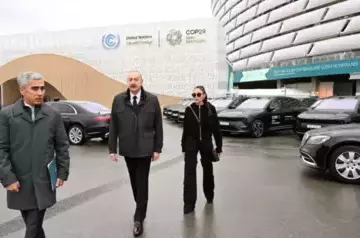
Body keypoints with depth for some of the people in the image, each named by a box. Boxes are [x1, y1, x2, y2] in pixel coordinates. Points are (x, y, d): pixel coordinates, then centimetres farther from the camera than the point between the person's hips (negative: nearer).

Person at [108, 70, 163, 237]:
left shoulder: (152, 100, -3)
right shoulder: (118, 100, -1)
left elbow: (158, 126, 0)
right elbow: (113, 126, 1)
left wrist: (157, 148, -2)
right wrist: (112, 148, -2)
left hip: (145, 149, -2)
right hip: (127, 149, 2)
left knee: (142, 184, 3)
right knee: (134, 183, 15)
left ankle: (139, 219, 16)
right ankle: (140, 209, 37)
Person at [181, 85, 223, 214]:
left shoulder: (211, 109, -6)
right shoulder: (189, 109, -4)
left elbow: (216, 128, -2)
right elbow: (185, 129, 2)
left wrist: (219, 147, -3)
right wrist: (183, 146, 3)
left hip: (206, 143, 1)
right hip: (191, 143, 0)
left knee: (208, 170, 16)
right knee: (189, 173, -7)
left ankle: (209, 195, 39)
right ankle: (189, 204, 0)